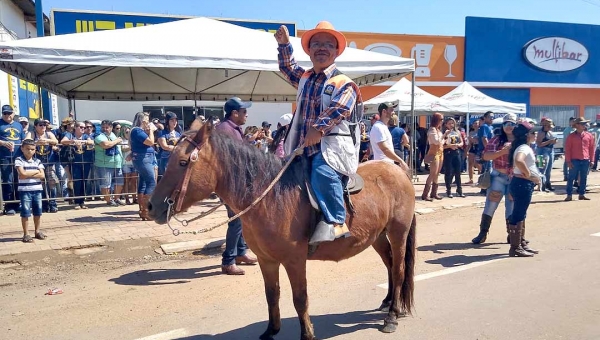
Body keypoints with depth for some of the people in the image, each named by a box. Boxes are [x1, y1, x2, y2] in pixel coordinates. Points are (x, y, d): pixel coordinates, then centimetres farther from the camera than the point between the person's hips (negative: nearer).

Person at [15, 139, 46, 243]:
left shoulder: (37, 161, 8)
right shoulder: (19, 160, -3)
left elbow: (42, 175, -2)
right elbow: (22, 174, -16)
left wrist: (28, 174, -11)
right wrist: (36, 171, -5)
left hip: (37, 190, 4)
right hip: (24, 190, -4)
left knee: (38, 212, 11)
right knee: (25, 213, -1)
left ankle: (37, 231, 23)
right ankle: (26, 234, 7)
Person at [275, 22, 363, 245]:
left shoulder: (343, 83, -2)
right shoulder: (304, 79, 19)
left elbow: (339, 108, -19)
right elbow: (287, 67, 37)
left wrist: (319, 128, -33)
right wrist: (284, 45, 24)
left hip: (333, 145, -8)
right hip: (306, 146, 8)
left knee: (323, 171, -36)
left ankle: (335, 221, -29)